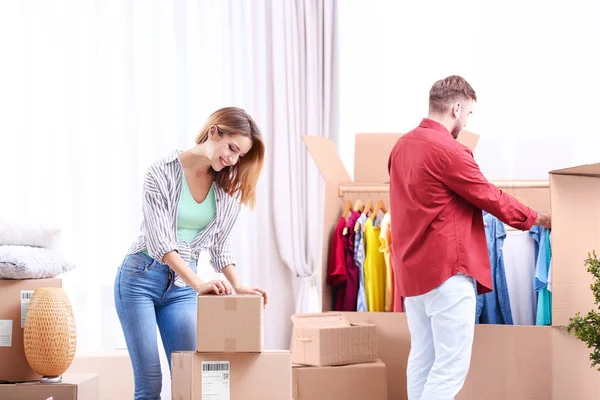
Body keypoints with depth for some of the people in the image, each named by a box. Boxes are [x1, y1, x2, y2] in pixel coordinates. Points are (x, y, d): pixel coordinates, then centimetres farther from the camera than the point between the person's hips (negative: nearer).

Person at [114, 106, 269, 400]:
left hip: (182, 286, 5)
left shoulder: (228, 187, 1)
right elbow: (159, 239, -21)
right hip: (141, 278, -4)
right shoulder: (163, 172, -14)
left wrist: (237, 286, -6)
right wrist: (199, 284, -31)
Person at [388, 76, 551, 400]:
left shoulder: (402, 146, 11)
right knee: (452, 363, -7)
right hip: (446, 267, -9)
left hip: (413, 267, 9)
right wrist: (535, 218, 8)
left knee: (422, 358, 11)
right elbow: (491, 199, -7)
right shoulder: (448, 150, -16)